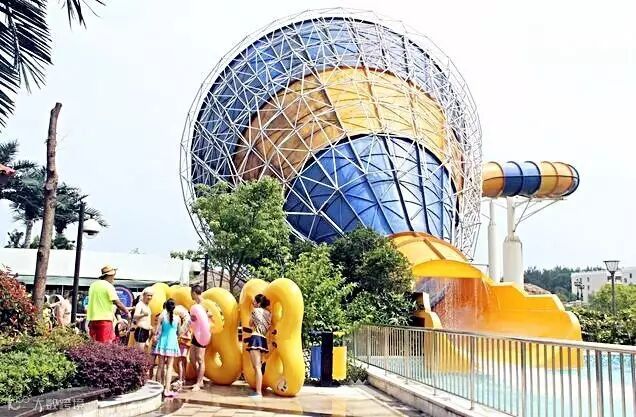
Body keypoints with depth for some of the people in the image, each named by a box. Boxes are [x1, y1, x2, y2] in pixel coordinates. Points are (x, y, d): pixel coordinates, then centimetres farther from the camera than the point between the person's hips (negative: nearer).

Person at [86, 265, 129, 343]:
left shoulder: (93, 285, 14)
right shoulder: (108, 286, -8)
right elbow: (117, 303, -10)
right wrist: (126, 311, 3)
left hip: (92, 319, 8)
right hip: (104, 319, -8)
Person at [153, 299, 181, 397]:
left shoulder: (162, 317, -5)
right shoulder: (177, 318, -3)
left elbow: (158, 331, -5)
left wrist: (157, 338, 13)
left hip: (162, 342, 1)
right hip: (172, 343, -1)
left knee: (161, 366, 9)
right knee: (169, 367, 0)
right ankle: (167, 390, -6)